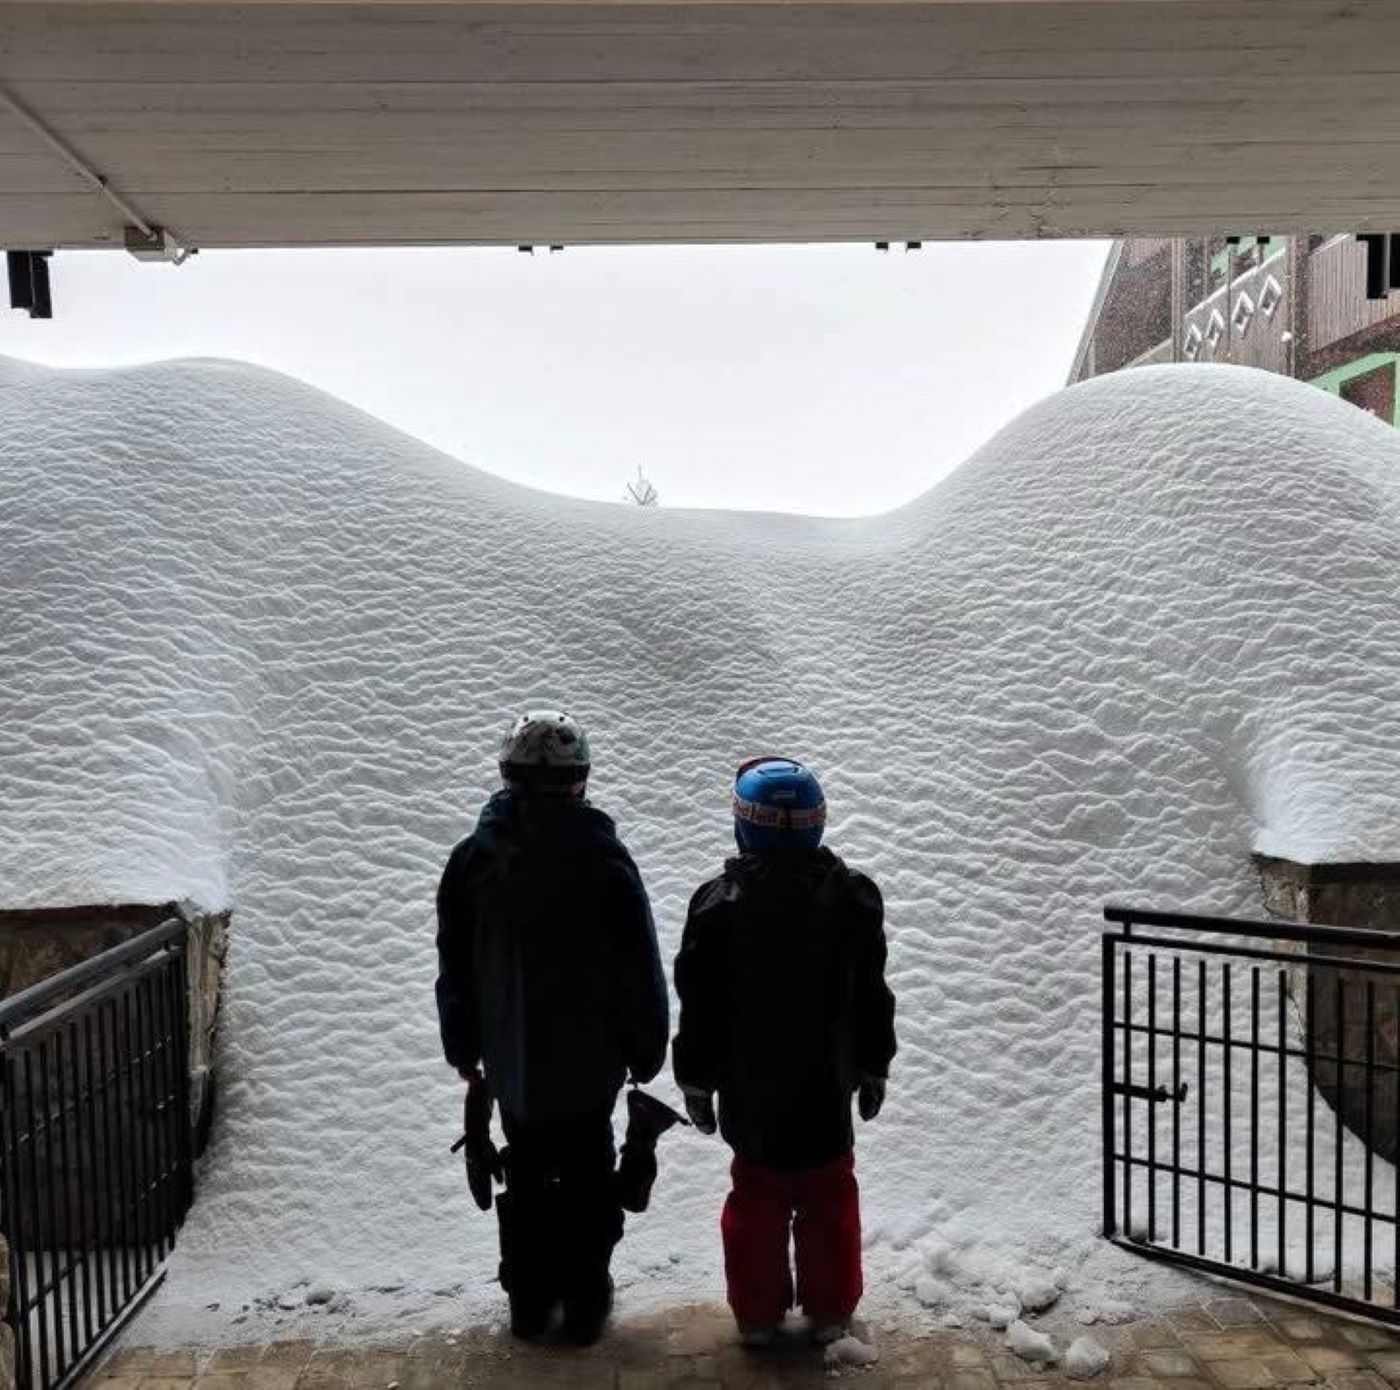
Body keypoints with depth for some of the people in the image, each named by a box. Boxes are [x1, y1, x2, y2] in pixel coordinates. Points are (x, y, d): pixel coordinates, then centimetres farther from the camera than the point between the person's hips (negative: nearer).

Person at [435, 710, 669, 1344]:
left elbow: (454, 969, 2)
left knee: (525, 1179, 20)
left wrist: (463, 1048, 14)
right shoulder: (603, 857, -18)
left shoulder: (473, 858, -8)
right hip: (588, 1060, -3)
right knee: (587, 1182, 15)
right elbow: (640, 969, -12)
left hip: (509, 1060, 3)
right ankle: (584, 1306, 26)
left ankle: (528, 1303, 33)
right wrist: (646, 1049, 2)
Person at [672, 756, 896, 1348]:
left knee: (756, 1198, 16)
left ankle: (756, 1315, 28)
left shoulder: (718, 904, -17)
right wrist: (873, 1067, 13)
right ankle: (831, 1311, 30)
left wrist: (695, 1078, 4)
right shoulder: (853, 897, -9)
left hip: (750, 1093, -1)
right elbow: (872, 997, 0)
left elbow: (700, 1005, -9)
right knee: (830, 1198, 17)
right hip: (827, 1088, 1)